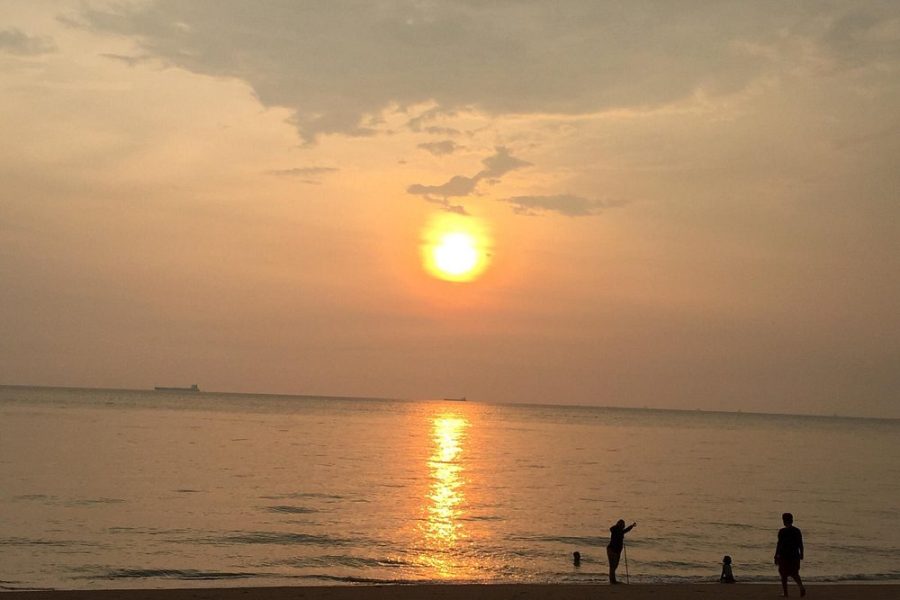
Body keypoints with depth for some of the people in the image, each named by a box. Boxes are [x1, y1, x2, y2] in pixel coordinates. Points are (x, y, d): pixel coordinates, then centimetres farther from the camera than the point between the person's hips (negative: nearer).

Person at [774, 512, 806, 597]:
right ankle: (801, 587, -6)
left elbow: (779, 544, -13)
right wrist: (801, 554, 18)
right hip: (795, 555, 4)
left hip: (784, 556, -4)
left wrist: (776, 556, -7)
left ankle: (785, 593, 12)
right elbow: (800, 544, 6)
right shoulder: (797, 531, 1)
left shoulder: (782, 531, -13)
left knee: (784, 575, 9)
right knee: (795, 573, 17)